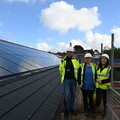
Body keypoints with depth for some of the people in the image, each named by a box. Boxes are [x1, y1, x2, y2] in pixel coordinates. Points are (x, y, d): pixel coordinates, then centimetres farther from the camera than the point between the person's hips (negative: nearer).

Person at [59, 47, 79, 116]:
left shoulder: (75, 60, 2)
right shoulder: (63, 60, 2)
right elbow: (61, 69, 13)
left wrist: (75, 75, 8)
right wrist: (65, 75, 9)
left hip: (73, 80, 2)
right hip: (66, 80, -1)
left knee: (73, 95, 10)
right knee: (67, 95, -5)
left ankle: (72, 108, 24)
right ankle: (66, 109, 11)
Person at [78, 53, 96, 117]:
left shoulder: (94, 66, 3)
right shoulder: (82, 66, 0)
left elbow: (96, 75, 10)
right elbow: (79, 75, 2)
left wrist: (95, 83, 4)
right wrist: (79, 83, -3)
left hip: (91, 86, 0)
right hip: (84, 86, 0)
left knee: (91, 99, 3)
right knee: (85, 98, 11)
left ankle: (92, 111, 16)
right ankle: (86, 111, 25)